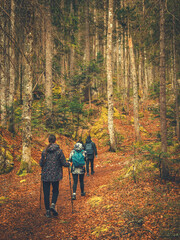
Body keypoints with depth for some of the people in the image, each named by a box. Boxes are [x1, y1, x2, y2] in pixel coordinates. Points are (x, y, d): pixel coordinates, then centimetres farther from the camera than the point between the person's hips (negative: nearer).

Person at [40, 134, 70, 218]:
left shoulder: (44, 151, -3)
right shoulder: (59, 151, -9)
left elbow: (41, 163, 2)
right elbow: (64, 163, -8)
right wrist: (68, 164, 14)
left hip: (45, 175, 1)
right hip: (55, 175, -1)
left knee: (46, 192, 9)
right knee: (55, 191, 17)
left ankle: (48, 211, 11)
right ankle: (53, 205, -5)